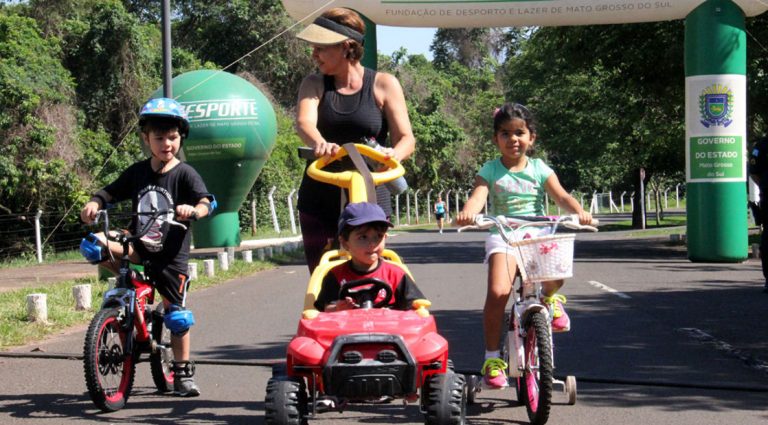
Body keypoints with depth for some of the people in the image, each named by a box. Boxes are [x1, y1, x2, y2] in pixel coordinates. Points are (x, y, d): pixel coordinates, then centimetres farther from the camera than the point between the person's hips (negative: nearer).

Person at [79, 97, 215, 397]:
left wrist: (194, 210, -40)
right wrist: (93, 204, -12)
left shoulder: (185, 174, -5)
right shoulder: (137, 172, 8)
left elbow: (205, 202, -17)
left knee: (177, 315, -2)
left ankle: (183, 374, 15)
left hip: (171, 255, -3)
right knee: (95, 245, -21)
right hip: (139, 247, 3)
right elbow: (109, 193, 10)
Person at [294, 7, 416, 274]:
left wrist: (394, 154, -30)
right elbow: (304, 122, -13)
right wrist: (319, 143, -37)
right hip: (319, 201, 2)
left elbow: (406, 138, -5)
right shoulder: (315, 85, 7)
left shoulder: (383, 84, 1)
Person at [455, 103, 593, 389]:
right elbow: (478, 196, -11)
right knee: (498, 293, -24)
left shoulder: (540, 169, 11)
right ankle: (492, 357, -9)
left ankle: (550, 298, 9)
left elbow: (561, 196, 0)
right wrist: (467, 213, -35)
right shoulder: (490, 170, 6)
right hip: (502, 237, -1)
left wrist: (579, 211, -22)